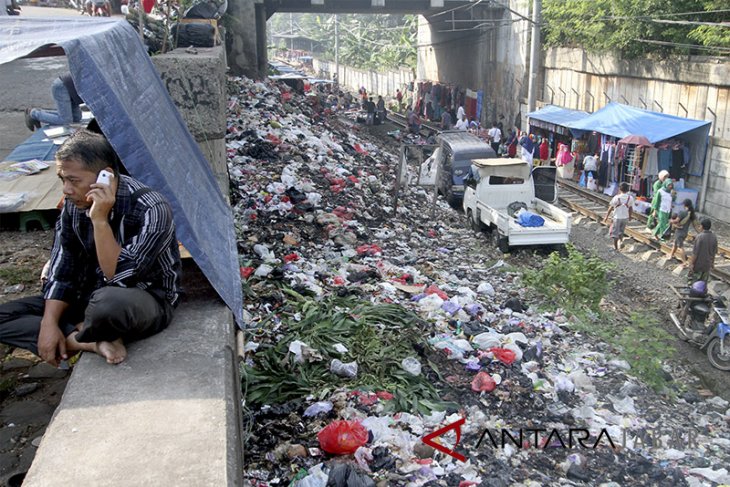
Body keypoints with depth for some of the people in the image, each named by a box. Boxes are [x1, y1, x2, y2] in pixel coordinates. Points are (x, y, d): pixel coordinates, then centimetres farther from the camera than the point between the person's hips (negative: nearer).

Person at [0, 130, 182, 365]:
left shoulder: (150, 209, -25)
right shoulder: (75, 204, -5)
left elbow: (120, 278, -30)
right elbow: (61, 270, 0)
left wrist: (100, 221, -33)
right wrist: (49, 322, -12)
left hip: (147, 299, -7)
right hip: (91, 296, 7)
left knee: (109, 303, -42)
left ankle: (78, 335, -8)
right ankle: (95, 341, -17)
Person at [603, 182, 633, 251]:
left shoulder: (616, 197, -15)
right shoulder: (630, 198, -6)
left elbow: (610, 208, -9)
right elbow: (631, 209, 2)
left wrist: (606, 217, 0)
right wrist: (630, 216, 20)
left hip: (617, 217, -3)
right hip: (625, 217, 3)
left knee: (615, 232, 10)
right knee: (621, 231, 26)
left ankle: (615, 247, 15)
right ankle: (621, 241, 13)